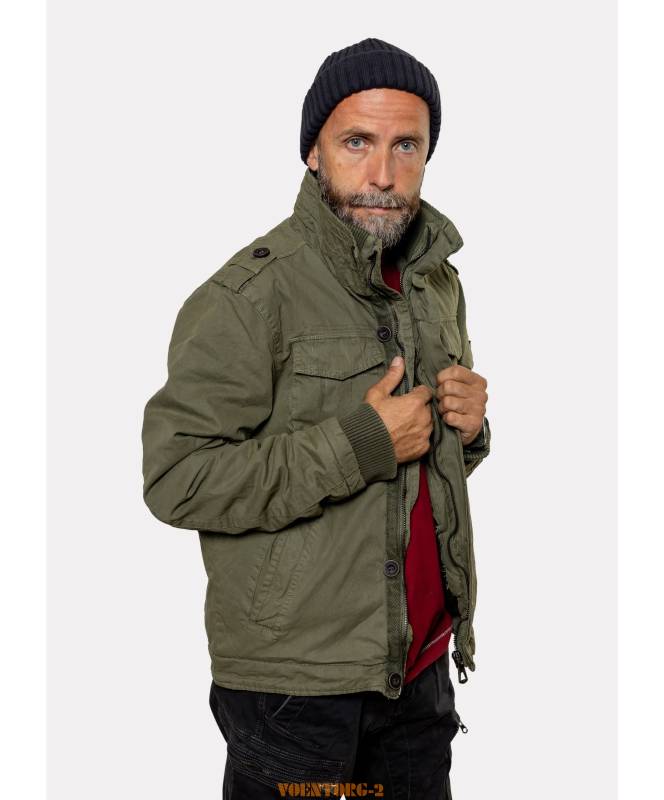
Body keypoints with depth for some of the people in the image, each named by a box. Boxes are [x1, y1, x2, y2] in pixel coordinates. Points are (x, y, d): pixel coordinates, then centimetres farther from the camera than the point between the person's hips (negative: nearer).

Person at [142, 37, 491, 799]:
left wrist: (467, 428, -1)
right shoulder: (249, 294, -16)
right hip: (297, 687, -6)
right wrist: (359, 445, -24)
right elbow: (175, 477, -23)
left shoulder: (438, 284, 9)